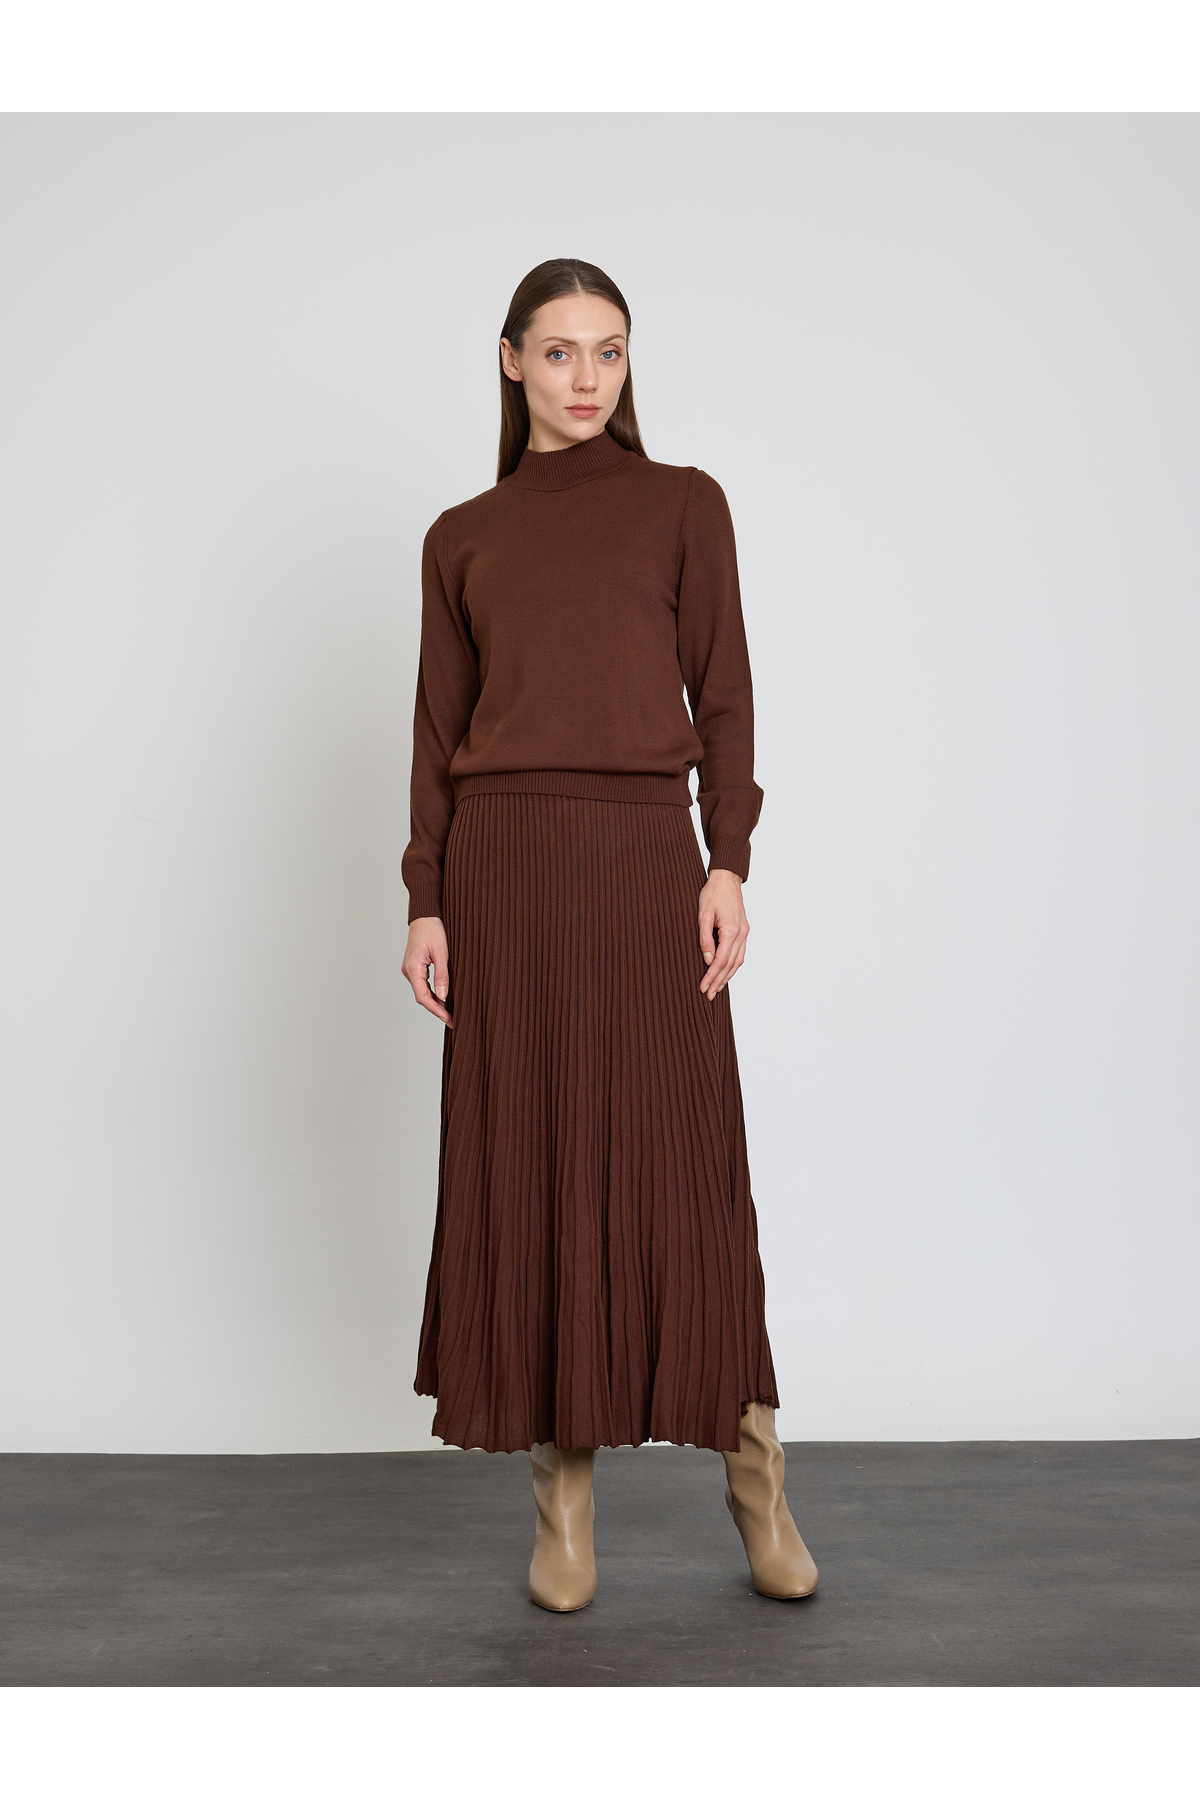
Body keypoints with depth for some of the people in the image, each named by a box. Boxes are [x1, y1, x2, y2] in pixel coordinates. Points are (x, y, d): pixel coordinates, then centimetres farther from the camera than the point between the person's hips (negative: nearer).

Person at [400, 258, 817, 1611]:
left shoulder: (682, 502, 8)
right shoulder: (462, 538, 12)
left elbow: (723, 696, 3)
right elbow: (439, 731, 9)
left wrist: (727, 866, -8)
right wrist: (426, 904, 1)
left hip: (645, 855, -1)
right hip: (503, 862, 2)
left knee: (682, 1165, 0)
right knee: (524, 1169, 3)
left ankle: (751, 1470, 18)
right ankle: (563, 1490, 16)